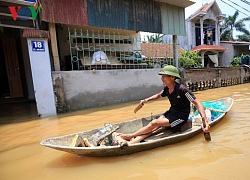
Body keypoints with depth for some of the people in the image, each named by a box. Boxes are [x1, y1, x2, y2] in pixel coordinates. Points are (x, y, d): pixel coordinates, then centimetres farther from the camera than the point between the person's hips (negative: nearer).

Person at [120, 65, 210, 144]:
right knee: (152, 129, -13)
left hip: (180, 117, -6)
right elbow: (158, 95, 18)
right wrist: (146, 100, 6)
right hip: (171, 112, 6)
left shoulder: (182, 89, -25)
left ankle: (131, 136, -4)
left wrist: (205, 121, -32)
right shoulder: (166, 89, -3)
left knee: (154, 123, -18)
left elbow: (197, 103, -23)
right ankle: (129, 143, -23)